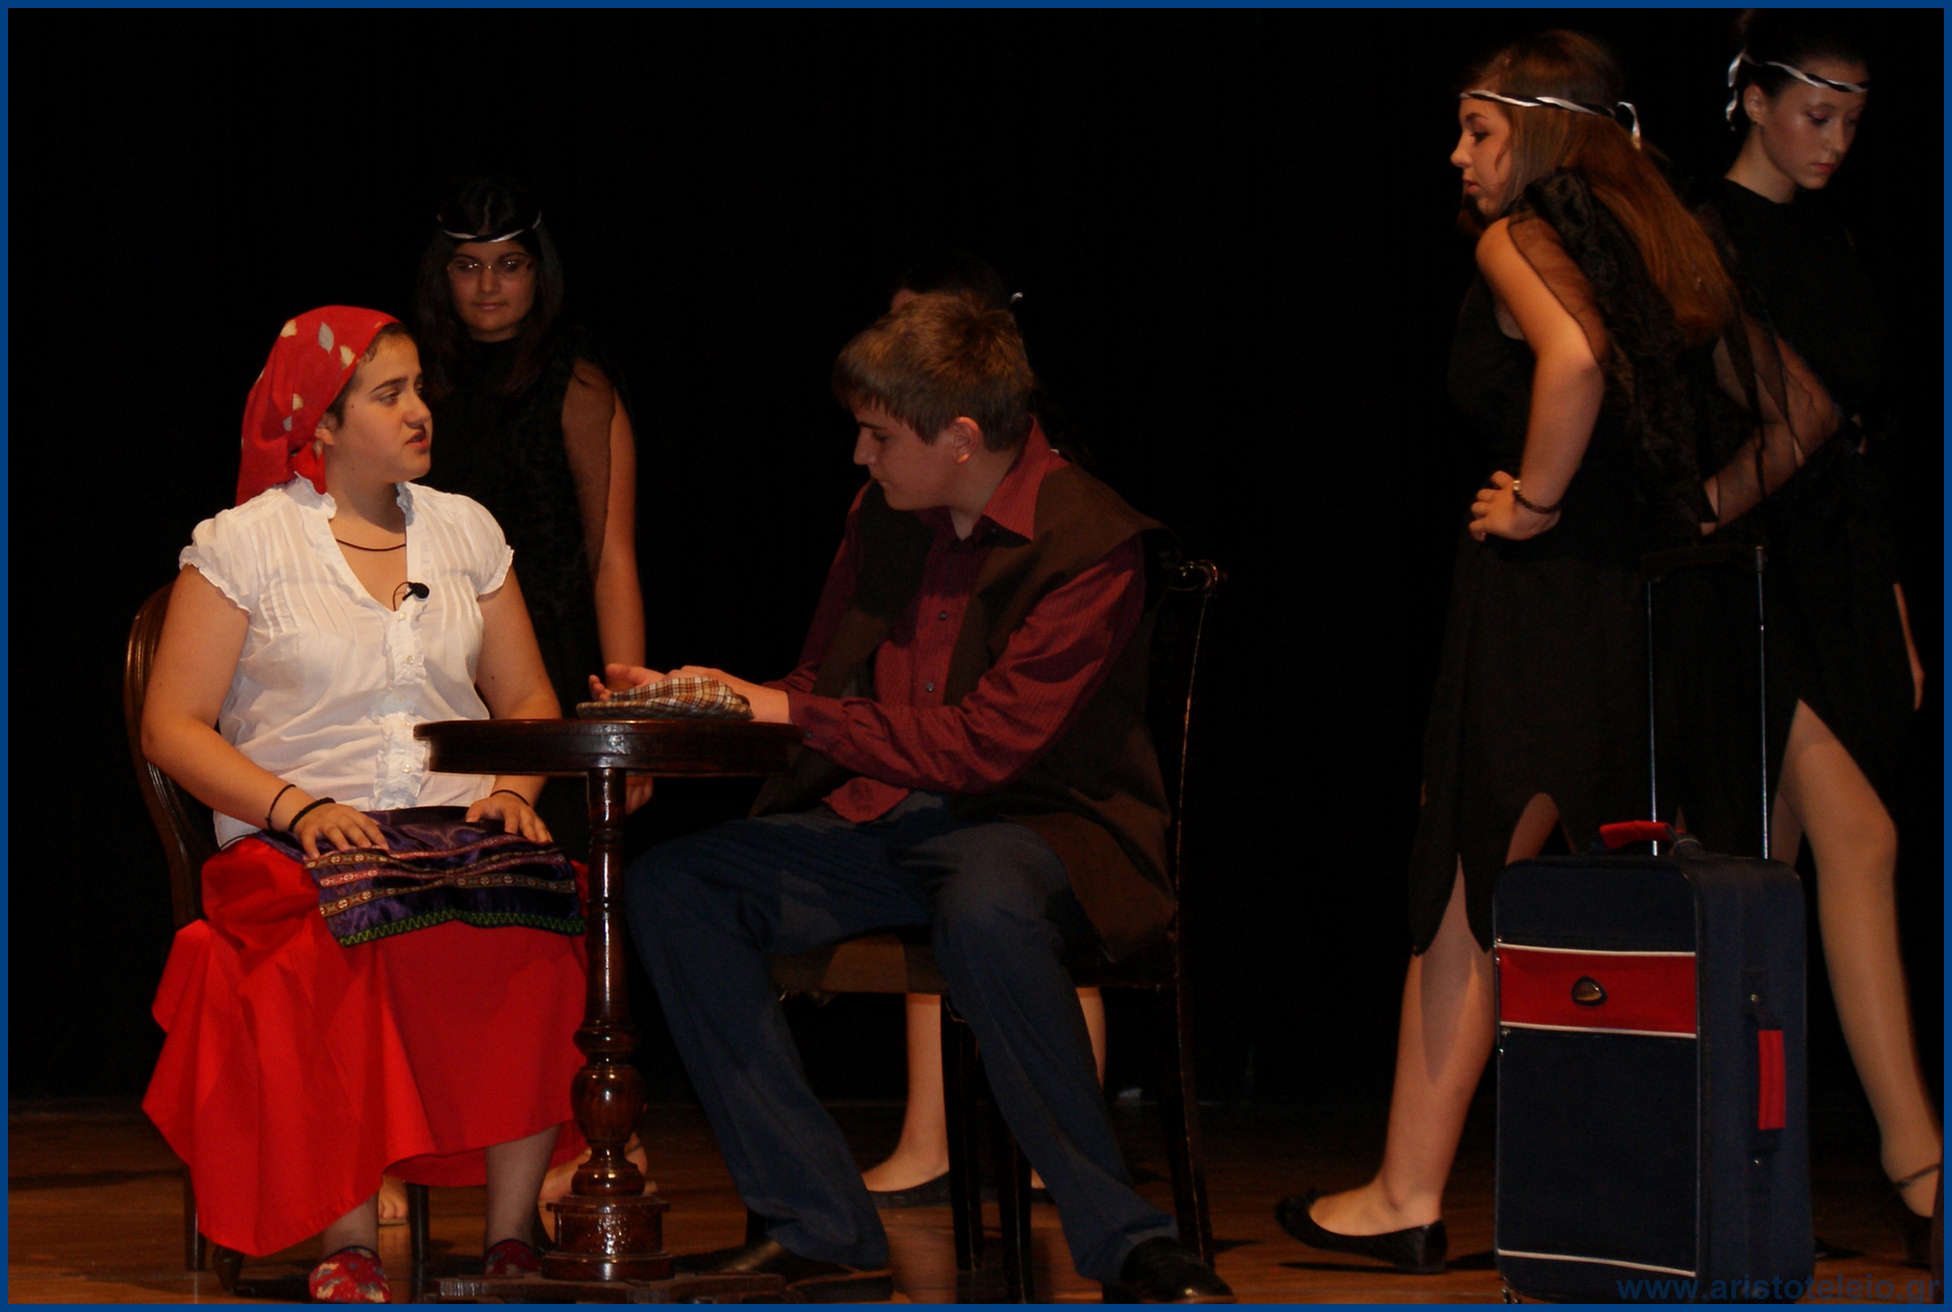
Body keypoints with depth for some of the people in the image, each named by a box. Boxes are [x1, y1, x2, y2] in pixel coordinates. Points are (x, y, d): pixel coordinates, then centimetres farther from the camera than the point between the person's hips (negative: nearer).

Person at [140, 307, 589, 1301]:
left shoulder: (464, 530, 16)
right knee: (360, 926, -38)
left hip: (460, 827, 3)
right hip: (296, 845, -3)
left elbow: (528, 701, 19)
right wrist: (297, 806, -15)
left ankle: (510, 1232, -25)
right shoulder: (243, 544, 3)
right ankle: (348, 1243, -29)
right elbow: (173, 727, -1)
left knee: (537, 919, -32)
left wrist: (515, 788, -3)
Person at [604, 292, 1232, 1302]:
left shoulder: (1092, 545, -14)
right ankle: (821, 1231, -16)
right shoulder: (884, 517, 9)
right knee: (669, 885, -15)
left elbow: (984, 745, -21)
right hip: (884, 821, 7)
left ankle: (1123, 1239, -28)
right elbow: (822, 683, 21)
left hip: (1041, 822, -7)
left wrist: (792, 715, -16)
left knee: (983, 911, -42)